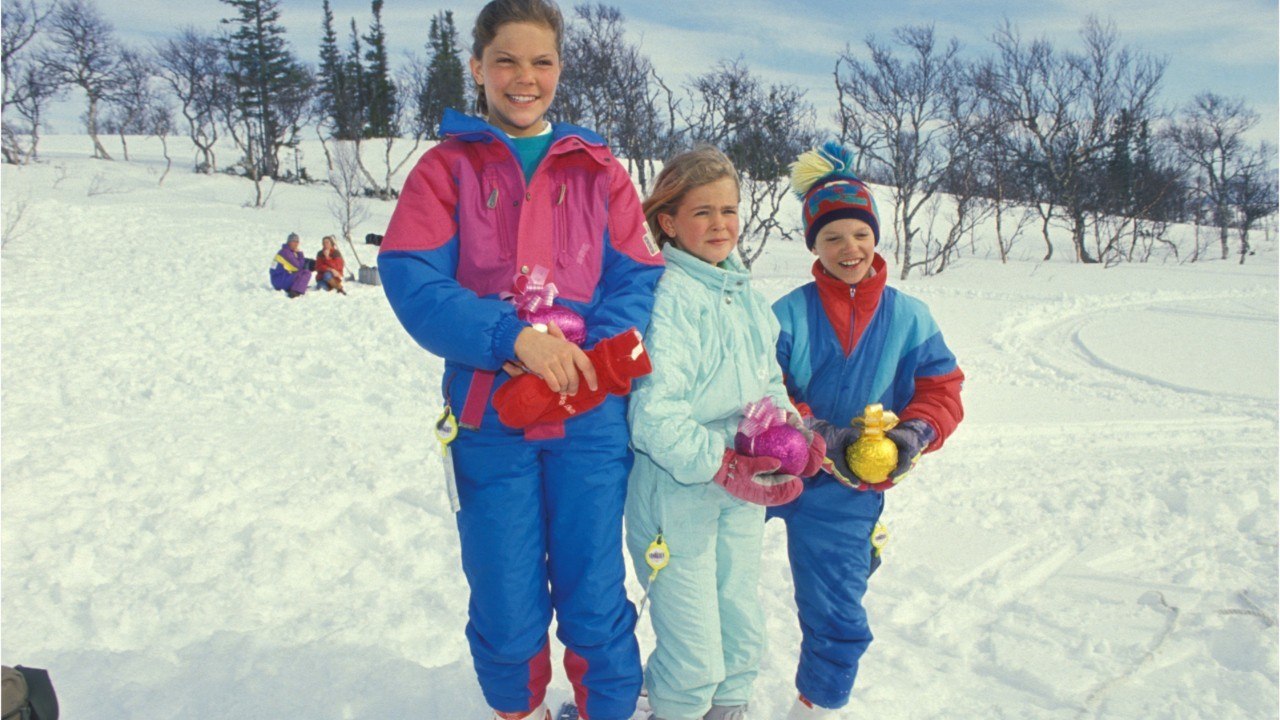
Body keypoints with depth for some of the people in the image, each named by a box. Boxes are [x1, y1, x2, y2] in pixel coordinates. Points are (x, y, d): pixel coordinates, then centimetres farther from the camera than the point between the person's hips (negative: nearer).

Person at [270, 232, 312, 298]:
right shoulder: (286, 252, -13)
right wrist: (300, 253, -3)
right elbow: (300, 266, -14)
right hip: (280, 281, -10)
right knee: (307, 273, -15)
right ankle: (295, 292, -28)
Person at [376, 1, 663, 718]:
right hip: (489, 419, 0)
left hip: (590, 416, 1)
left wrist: (591, 352, -17)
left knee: (595, 596, 6)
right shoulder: (446, 167, 5)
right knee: (506, 606, 9)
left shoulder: (598, 168, 9)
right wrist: (513, 337, -21)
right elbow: (412, 282, -7)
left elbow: (639, 276, 1)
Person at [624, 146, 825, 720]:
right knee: (695, 661, 1)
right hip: (677, 495, -7)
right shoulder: (668, 297, -17)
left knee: (743, 637, 21)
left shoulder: (746, 295, 8)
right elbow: (653, 414, -22)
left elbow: (769, 382, 17)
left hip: (743, 495, 8)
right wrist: (724, 468, -24)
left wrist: (796, 433, -1)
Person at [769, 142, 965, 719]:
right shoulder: (790, 314, -7)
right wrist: (819, 438, -25)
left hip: (842, 492, 0)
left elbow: (941, 389, 0)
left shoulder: (908, 317, -1)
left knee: (836, 617, 8)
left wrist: (914, 436, -20)